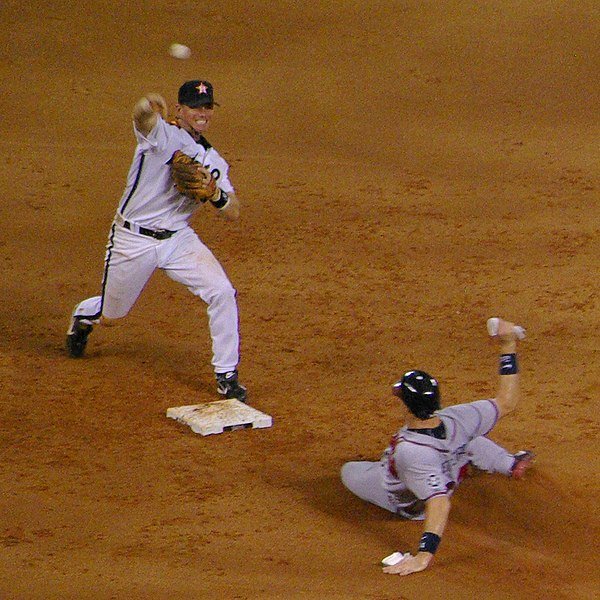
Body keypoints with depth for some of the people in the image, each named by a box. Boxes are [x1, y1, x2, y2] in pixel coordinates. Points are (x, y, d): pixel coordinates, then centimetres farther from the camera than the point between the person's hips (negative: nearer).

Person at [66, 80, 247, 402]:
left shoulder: (213, 161, 7)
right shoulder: (160, 134, -13)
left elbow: (233, 213, 0)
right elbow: (143, 110, -38)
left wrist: (216, 194, -18)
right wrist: (155, 105, -17)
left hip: (179, 240, 4)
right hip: (133, 240, -4)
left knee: (222, 293, -17)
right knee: (109, 315, 13)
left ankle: (226, 375, -3)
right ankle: (83, 316, 52)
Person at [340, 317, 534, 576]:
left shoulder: (410, 452, -51)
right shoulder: (455, 419, -34)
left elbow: (439, 503, -57)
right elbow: (506, 402, -22)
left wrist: (424, 555, -63)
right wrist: (508, 347, -17)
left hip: (406, 504, -5)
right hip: (446, 479, 5)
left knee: (349, 469, 22)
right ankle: (509, 464, 35)